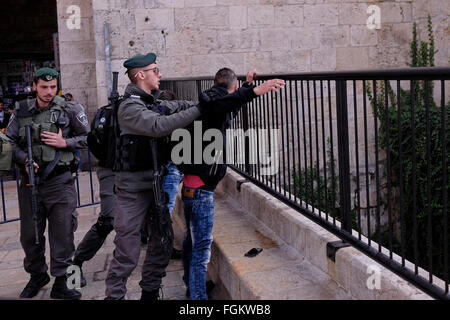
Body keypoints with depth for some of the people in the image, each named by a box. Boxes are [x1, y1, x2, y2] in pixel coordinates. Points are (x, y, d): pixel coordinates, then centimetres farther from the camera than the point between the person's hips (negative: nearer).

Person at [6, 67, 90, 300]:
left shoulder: (69, 110, -2)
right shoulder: (21, 111, 4)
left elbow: (88, 137, 5)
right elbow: (10, 141, 9)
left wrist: (65, 143, -10)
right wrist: (24, 159, -8)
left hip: (60, 182, -2)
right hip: (30, 181, 3)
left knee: (62, 234, 0)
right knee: (29, 234, 12)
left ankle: (60, 283, 13)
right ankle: (37, 276, 34)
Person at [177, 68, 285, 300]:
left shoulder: (207, 105, 16)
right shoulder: (214, 99, -13)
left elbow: (231, 105, 38)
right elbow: (219, 104, -40)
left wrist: (248, 84, 46)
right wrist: (254, 91, -53)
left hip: (191, 185, 11)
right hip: (200, 187, -11)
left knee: (192, 240, 23)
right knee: (201, 247, -9)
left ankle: (191, 286, 38)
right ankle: (198, 296, -7)